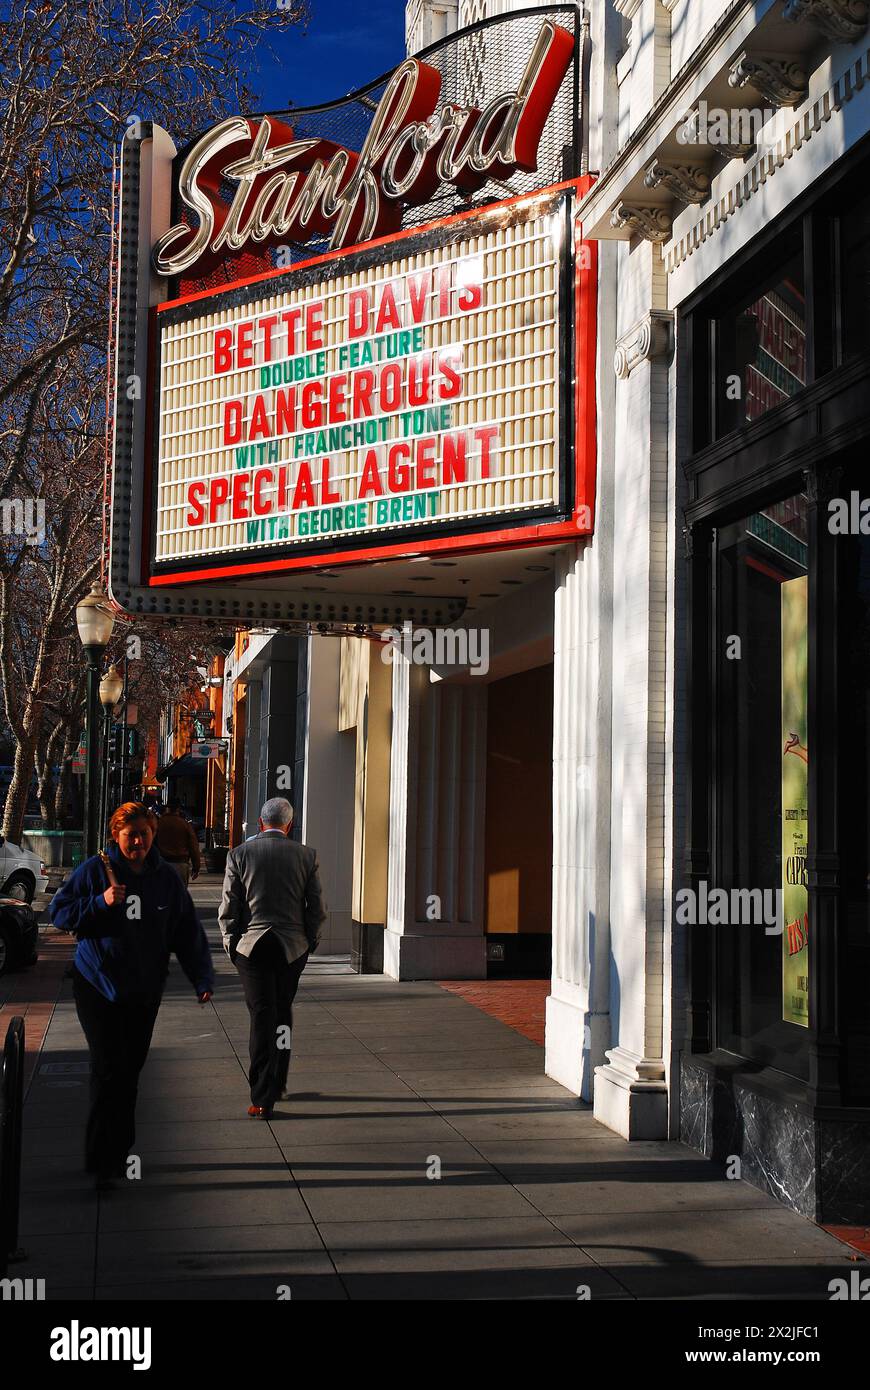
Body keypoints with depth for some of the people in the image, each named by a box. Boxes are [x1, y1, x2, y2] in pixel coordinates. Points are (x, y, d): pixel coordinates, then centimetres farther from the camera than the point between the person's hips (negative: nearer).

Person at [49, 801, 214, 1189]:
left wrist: (202, 978, -4)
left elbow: (188, 932, 5)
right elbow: (58, 911, -4)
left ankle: (118, 1152, 25)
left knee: (130, 1070, 11)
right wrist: (100, 903, -20)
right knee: (109, 1069, -11)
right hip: (97, 986, -4)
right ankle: (101, 1159, -4)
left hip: (144, 992, 4)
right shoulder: (94, 870, -6)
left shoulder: (167, 878, 3)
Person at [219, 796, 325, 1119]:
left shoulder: (239, 854, -3)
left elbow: (228, 907, -2)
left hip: (251, 946, -1)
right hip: (293, 947, 1)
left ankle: (262, 1099, -5)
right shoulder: (306, 855, -1)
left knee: (261, 1017, 0)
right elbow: (316, 907, 2)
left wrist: (230, 943, 8)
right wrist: (310, 941, 14)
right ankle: (277, 1084, 29)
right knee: (283, 1014, 17)